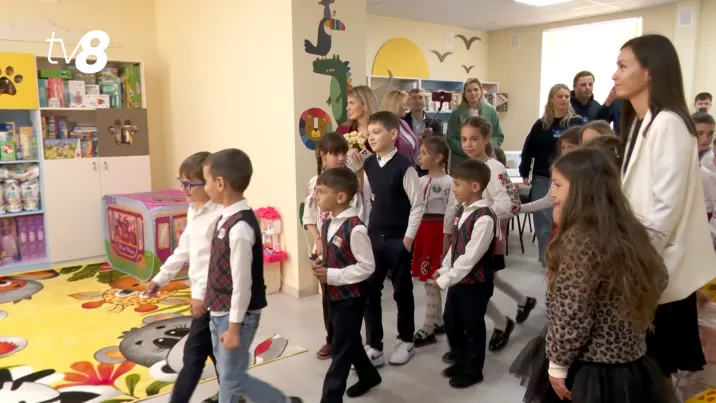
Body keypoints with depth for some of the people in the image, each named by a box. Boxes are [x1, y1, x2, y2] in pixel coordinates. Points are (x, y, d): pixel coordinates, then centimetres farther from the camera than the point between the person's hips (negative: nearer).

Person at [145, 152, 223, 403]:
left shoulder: (219, 215, -21)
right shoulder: (193, 210, 10)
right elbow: (184, 250, 17)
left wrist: (201, 293, -25)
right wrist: (161, 278, 18)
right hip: (203, 291, 10)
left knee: (194, 353, -1)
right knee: (213, 348, 19)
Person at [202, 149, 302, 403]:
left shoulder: (240, 227, -26)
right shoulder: (227, 217, 3)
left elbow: (242, 282, -24)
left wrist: (234, 326, -18)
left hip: (237, 315, -9)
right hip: (220, 312, 9)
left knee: (232, 379, 4)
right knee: (226, 375, 19)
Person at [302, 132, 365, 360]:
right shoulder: (315, 183, 0)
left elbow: (359, 215, -5)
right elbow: (309, 218, 3)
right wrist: (317, 241, -9)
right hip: (324, 247, 3)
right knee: (328, 294, 13)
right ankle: (332, 339, 28)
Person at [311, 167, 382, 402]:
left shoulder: (355, 228, -25)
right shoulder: (327, 224, 2)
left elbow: (367, 266, -22)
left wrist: (332, 275, -22)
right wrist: (319, 263, -6)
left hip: (351, 297, -9)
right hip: (334, 295, 9)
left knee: (340, 348, 3)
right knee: (349, 341, 23)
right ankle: (368, 376, 46)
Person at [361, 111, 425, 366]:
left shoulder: (404, 166, -14)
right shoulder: (368, 165, 3)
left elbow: (418, 205, -11)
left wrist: (408, 238, -12)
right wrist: (365, 229, 7)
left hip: (398, 239, -5)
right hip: (374, 237, 5)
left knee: (402, 291, 10)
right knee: (369, 291, 6)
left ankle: (405, 341, 30)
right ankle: (373, 347, 19)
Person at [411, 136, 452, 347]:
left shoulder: (448, 182, -11)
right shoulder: (421, 181, 10)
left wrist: (448, 238, -12)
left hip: (438, 231, -7)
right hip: (422, 230, 7)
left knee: (431, 281, -2)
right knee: (429, 280, 14)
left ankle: (428, 330, 8)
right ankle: (438, 322, 27)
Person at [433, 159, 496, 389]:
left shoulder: (484, 218, -25)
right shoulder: (462, 210, 4)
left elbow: (470, 257, -25)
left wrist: (445, 280, -20)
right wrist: (444, 270, 7)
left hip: (475, 283, -8)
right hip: (457, 279, 9)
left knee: (473, 327, 9)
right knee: (451, 323, 19)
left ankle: (472, 371, 28)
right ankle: (461, 362, 39)